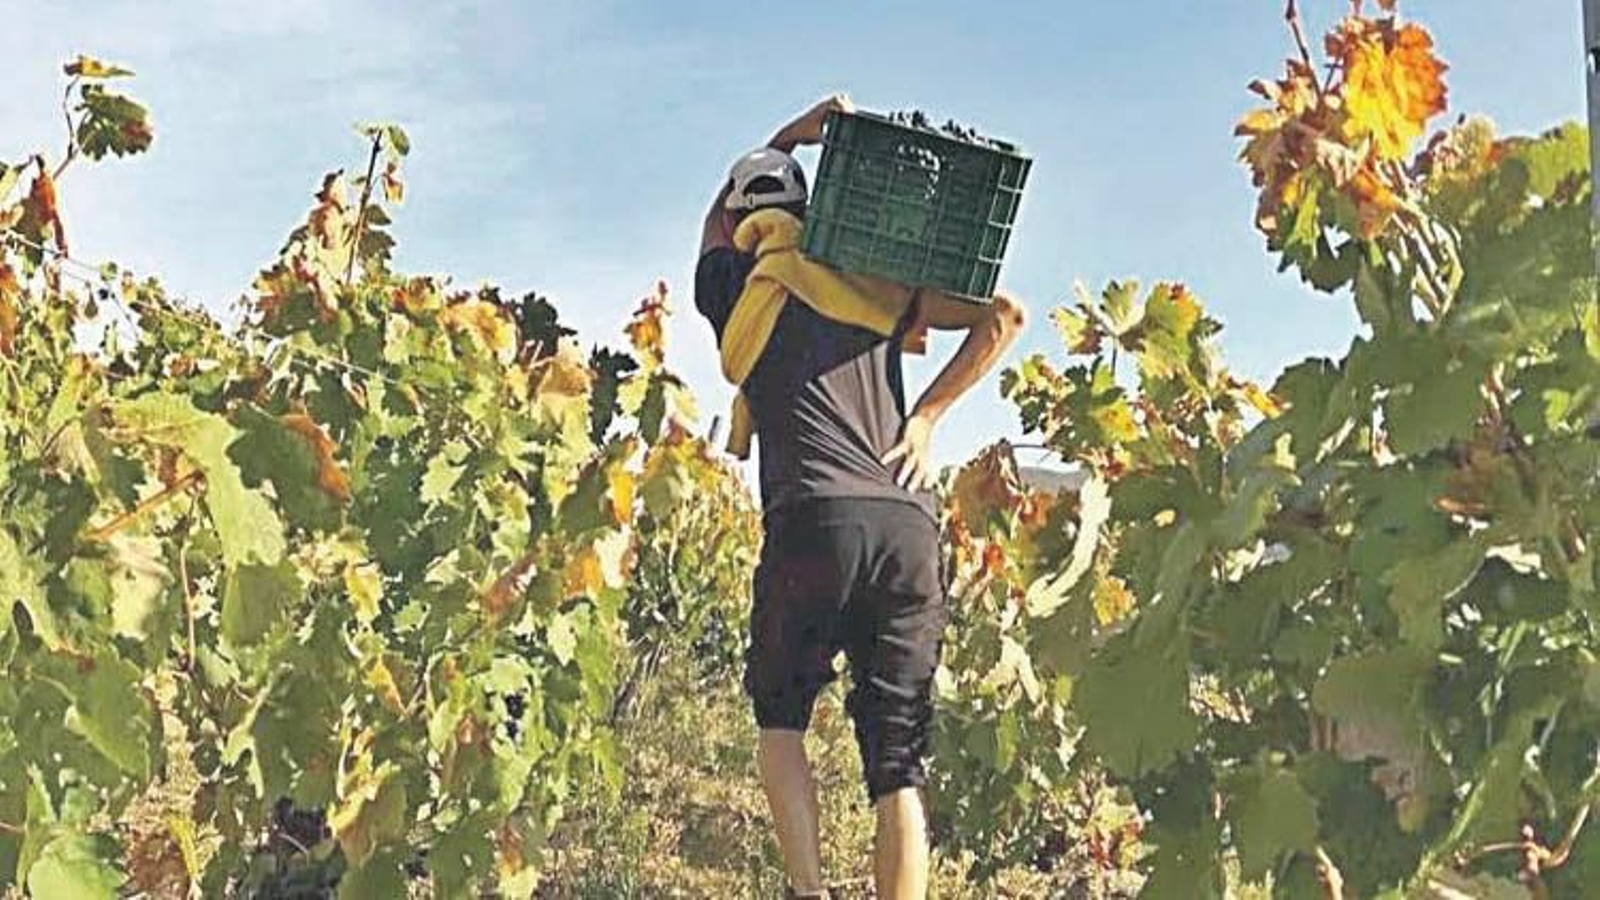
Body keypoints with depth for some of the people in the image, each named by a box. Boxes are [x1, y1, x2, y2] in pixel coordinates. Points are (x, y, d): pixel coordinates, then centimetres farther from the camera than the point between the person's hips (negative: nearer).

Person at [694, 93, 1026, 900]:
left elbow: (719, 217, 37)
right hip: (909, 524, 2)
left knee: (779, 714, 20)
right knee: (897, 768, 5)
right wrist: (926, 418, 12)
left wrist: (790, 136, 39)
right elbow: (1003, 314, 14)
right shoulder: (872, 286, 18)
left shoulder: (734, 288, 14)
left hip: (815, 521, -2)